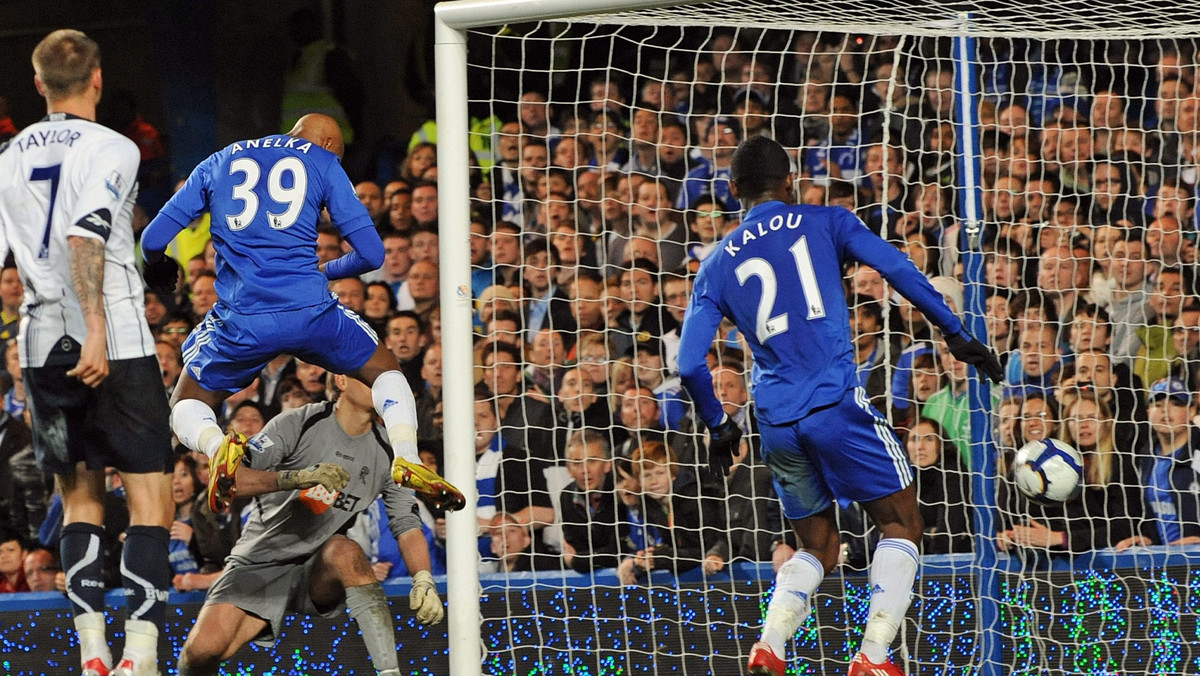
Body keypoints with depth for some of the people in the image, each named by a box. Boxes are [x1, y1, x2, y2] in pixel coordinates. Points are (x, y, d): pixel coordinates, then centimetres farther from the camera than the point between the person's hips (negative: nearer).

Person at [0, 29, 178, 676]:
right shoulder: (110, 149, -5)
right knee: (150, 499, -2)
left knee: (80, 497, 14)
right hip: (116, 346, -5)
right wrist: (96, 327, -24)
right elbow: (85, 236, -19)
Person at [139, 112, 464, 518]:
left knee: (187, 406, 21)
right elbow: (371, 253, 6)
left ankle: (217, 446, -14)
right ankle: (407, 460, 0)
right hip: (310, 311, 0)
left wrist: (160, 268, 39)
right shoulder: (322, 164, 11)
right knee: (384, 370, 25)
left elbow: (154, 240, 15)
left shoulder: (218, 164, 18)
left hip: (241, 318, 0)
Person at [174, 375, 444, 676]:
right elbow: (227, 478, -19)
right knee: (204, 649, -24)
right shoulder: (298, 424, -10)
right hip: (261, 563, -2)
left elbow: (407, 523, 2)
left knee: (344, 550, -34)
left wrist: (424, 580, -16)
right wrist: (294, 478, -35)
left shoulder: (385, 451, 2)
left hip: (319, 572, 2)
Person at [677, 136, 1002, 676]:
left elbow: (690, 365, 8)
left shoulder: (716, 266, 15)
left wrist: (719, 427, 22)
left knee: (816, 549, 19)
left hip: (776, 423, 4)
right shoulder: (825, 223, 8)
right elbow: (898, 270, -5)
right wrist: (956, 334, -2)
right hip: (836, 403, -4)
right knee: (901, 525, 6)